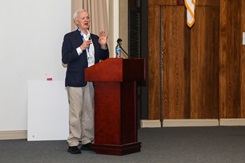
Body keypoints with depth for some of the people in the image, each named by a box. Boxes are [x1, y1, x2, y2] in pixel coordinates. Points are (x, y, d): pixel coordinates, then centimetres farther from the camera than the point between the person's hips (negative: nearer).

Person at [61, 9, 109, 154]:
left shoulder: (95, 38, 15)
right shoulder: (70, 37, 0)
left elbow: (104, 58, 14)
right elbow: (65, 59, -9)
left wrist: (103, 46, -3)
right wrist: (80, 48, -17)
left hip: (92, 81, 5)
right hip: (76, 81, -5)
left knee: (90, 113, 8)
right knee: (75, 113, -5)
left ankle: (87, 141, 16)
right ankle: (73, 143, 0)